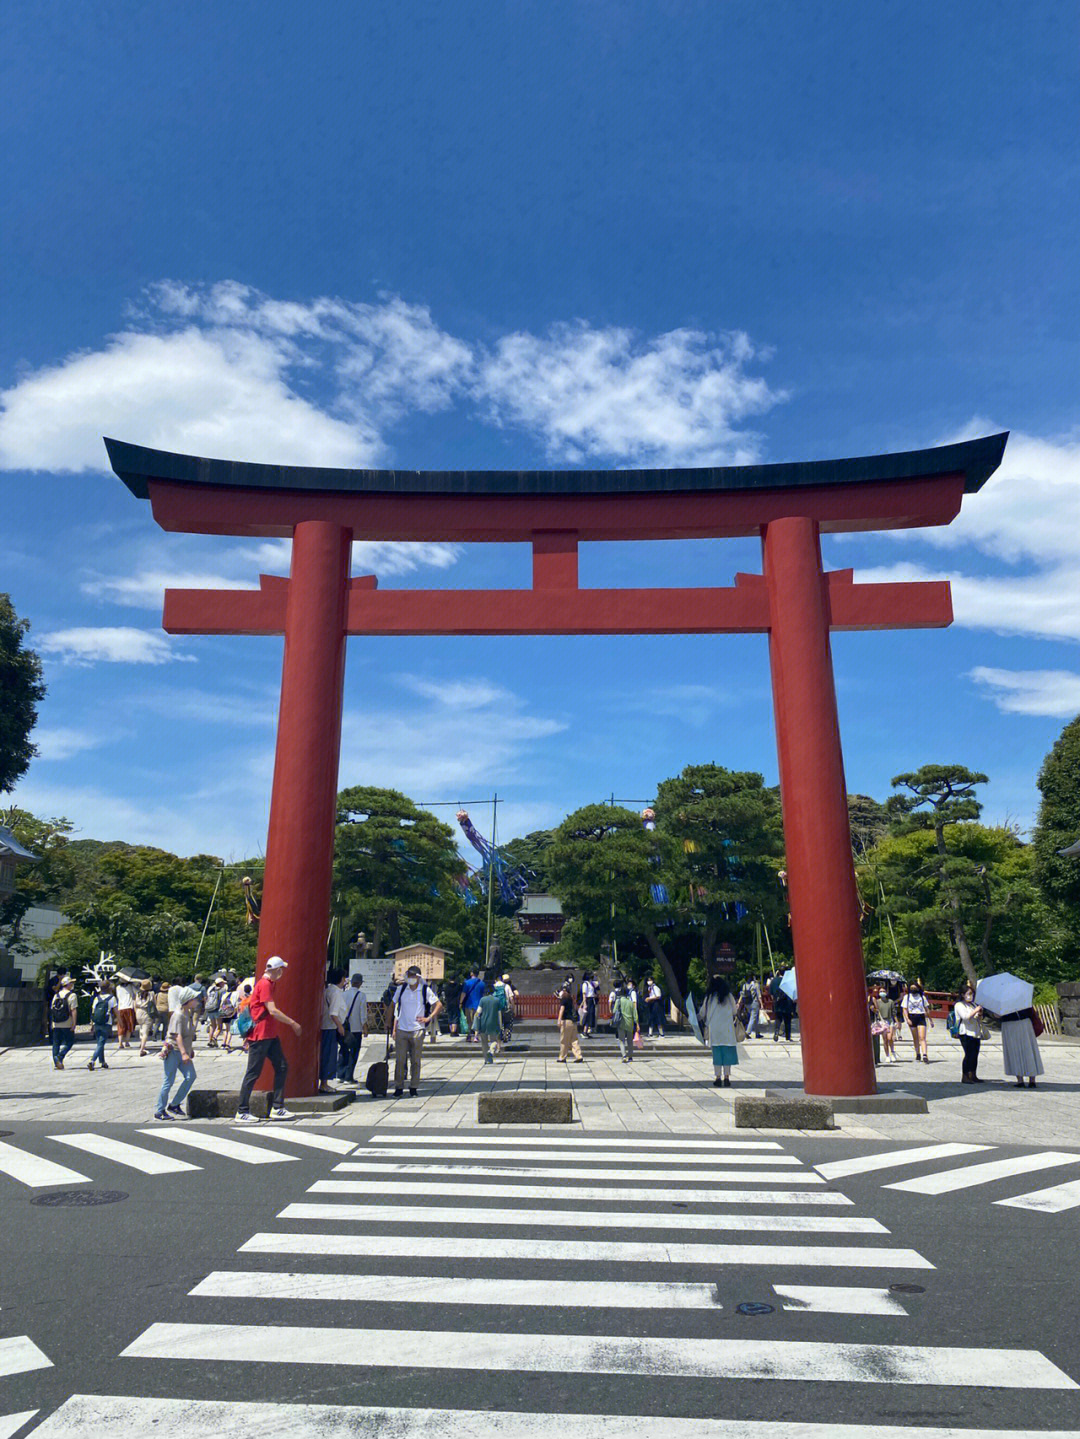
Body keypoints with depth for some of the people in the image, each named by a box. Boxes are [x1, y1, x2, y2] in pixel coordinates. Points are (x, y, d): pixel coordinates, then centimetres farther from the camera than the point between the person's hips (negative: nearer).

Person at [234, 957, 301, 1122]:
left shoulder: (269, 983, 15)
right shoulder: (264, 984, -16)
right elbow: (272, 1011, -21)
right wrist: (293, 1024, -15)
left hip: (271, 1035, 10)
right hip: (260, 1036, -10)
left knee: (282, 1067, 6)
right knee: (253, 1073, -2)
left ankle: (277, 1108, 10)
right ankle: (242, 1112, 7)